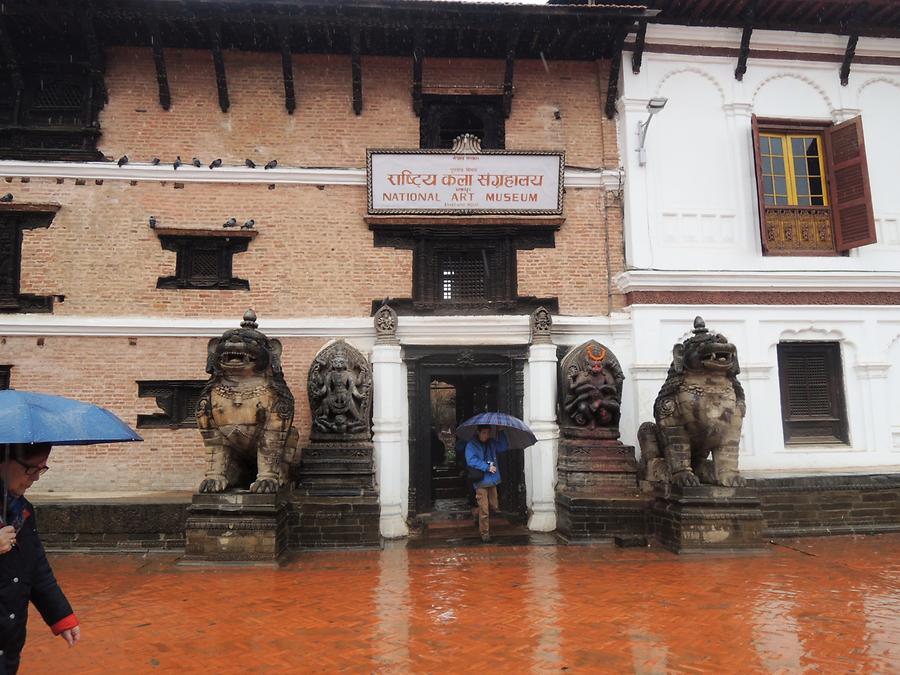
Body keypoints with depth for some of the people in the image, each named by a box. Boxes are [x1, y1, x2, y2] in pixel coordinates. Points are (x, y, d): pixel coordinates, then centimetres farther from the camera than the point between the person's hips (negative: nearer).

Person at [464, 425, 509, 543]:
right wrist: (487, 467, -19)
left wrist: (500, 433, -4)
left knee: (494, 506, 14)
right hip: (480, 481, -6)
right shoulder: (471, 445, -9)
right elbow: (471, 460, -19)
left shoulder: (492, 443, 10)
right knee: (484, 509, -3)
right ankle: (484, 532, 11)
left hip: (492, 480, 6)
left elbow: (504, 447, 5)